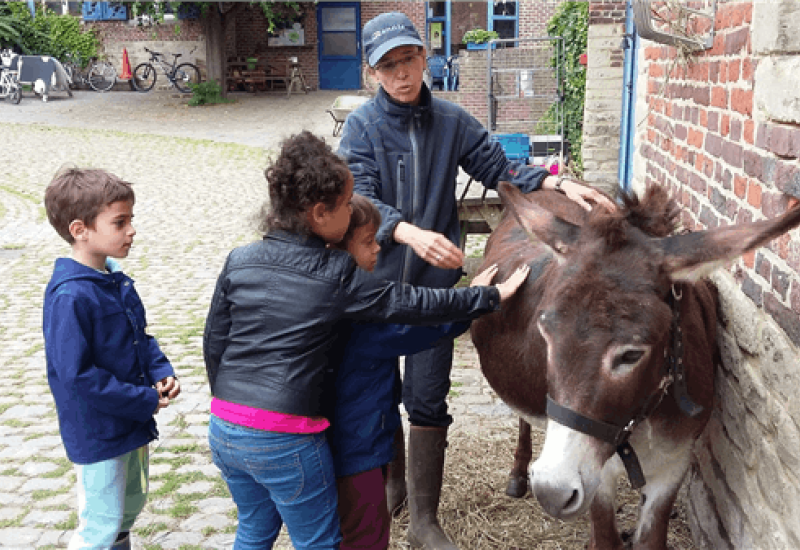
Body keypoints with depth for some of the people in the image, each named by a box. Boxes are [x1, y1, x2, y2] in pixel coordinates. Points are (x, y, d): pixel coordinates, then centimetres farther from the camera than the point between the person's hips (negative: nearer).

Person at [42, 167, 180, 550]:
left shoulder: (116, 280, 2)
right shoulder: (69, 296, -26)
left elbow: (141, 336, 13)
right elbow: (77, 375, -27)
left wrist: (162, 373, -5)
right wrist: (146, 401, -21)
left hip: (132, 421, 9)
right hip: (98, 435, -8)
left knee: (132, 504, 24)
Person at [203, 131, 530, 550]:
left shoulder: (239, 261, 1)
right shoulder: (337, 275, -12)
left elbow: (213, 342, 7)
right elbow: (415, 304, -7)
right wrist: (492, 296, 3)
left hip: (223, 431, 6)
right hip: (286, 440, -5)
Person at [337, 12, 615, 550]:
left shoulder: (452, 121, 0)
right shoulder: (362, 125, -8)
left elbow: (499, 168, 5)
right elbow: (361, 201, -21)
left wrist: (559, 184, -13)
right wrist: (414, 234, -39)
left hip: (434, 281, 1)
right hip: (377, 280, 0)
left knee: (428, 399, 4)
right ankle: (393, 481, 42)